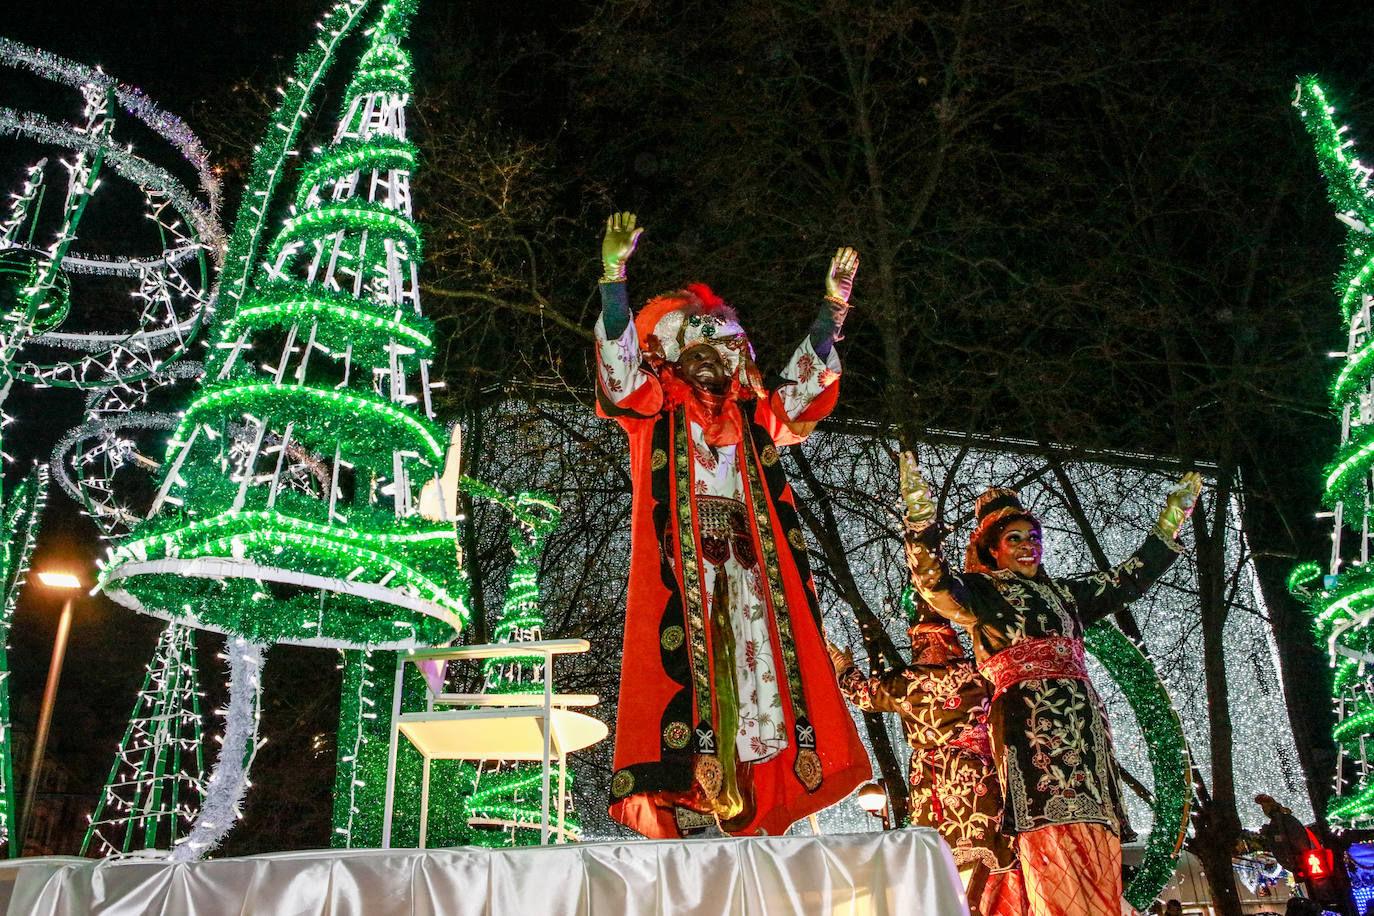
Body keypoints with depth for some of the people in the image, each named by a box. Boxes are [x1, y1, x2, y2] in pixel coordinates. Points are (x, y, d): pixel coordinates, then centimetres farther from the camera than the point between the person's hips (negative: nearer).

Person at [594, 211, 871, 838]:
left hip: (749, 566, 4)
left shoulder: (753, 417, 22)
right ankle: (690, 794, -14)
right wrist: (614, 275, -16)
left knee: (763, 660, -5)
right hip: (684, 567, -4)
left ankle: (754, 804, -3)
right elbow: (618, 353, -3)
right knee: (688, 663, -14)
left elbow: (807, 375, 21)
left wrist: (833, 305, 13)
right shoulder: (656, 409, 11)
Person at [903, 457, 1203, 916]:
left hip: (1083, 722, 7)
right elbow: (936, 581, -11)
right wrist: (922, 519, -24)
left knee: (1096, 855, -2)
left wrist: (1172, 517, 39)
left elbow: (1128, 578, 34)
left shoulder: (1063, 593, 27)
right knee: (1054, 843, -18)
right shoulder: (982, 590, 9)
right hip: (1028, 720, -6)